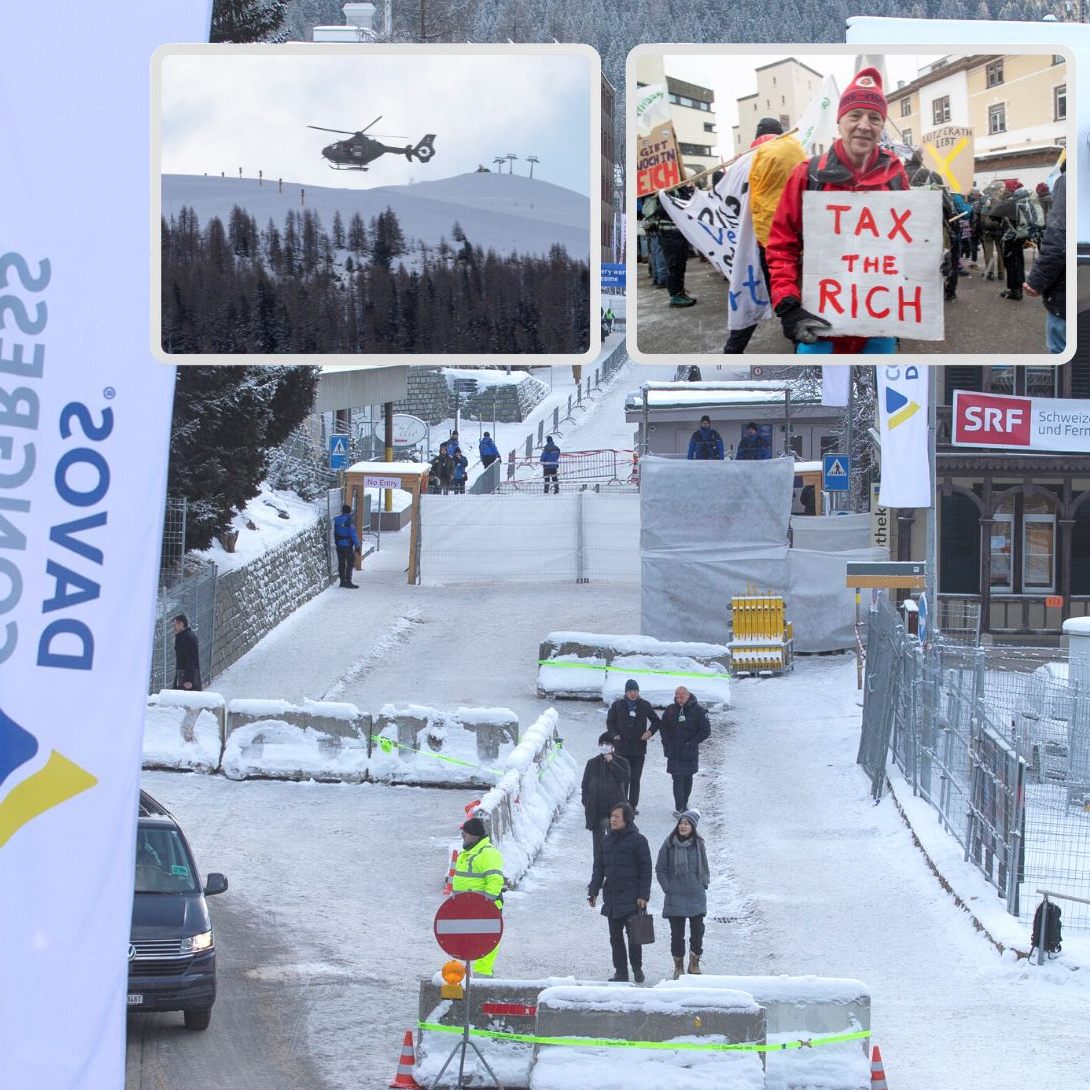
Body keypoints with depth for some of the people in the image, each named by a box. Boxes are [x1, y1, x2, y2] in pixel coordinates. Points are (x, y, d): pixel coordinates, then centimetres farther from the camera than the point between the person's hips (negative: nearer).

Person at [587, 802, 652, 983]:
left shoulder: (638, 840, -5)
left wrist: (643, 895, -11)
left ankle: (637, 968, 14)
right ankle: (620, 971, 12)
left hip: (632, 898, -5)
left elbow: (645, 870, -6)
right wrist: (593, 890, 3)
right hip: (612, 897, 5)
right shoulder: (607, 840, 11)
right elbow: (598, 866, 12)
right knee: (615, 936, 7)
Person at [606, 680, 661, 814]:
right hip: (621, 748, -1)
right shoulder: (617, 705, 1)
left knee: (635, 779, 5)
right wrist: (615, 735, -9)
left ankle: (633, 805, 11)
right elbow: (610, 722, 8)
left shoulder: (645, 705, 4)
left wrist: (650, 732, -4)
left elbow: (656, 721, 14)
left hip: (639, 748, 1)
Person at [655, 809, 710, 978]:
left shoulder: (698, 844, 3)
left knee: (697, 931, 2)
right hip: (675, 898, -1)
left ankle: (694, 964, 18)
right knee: (677, 934, 2)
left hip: (697, 896, 1)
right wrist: (667, 887, -5)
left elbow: (704, 867, 14)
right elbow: (660, 869, 2)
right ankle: (678, 967, 14)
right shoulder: (669, 844, -3)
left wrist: (704, 883, 4)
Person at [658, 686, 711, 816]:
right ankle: (679, 808, -8)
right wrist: (667, 742, -2)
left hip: (690, 752, 0)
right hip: (674, 752, 0)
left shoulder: (698, 711, -7)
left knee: (688, 778, 13)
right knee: (677, 779, -7)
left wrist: (692, 743, -12)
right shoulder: (671, 710, 0)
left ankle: (684, 804, 28)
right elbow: (662, 727, 11)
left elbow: (706, 731, -6)